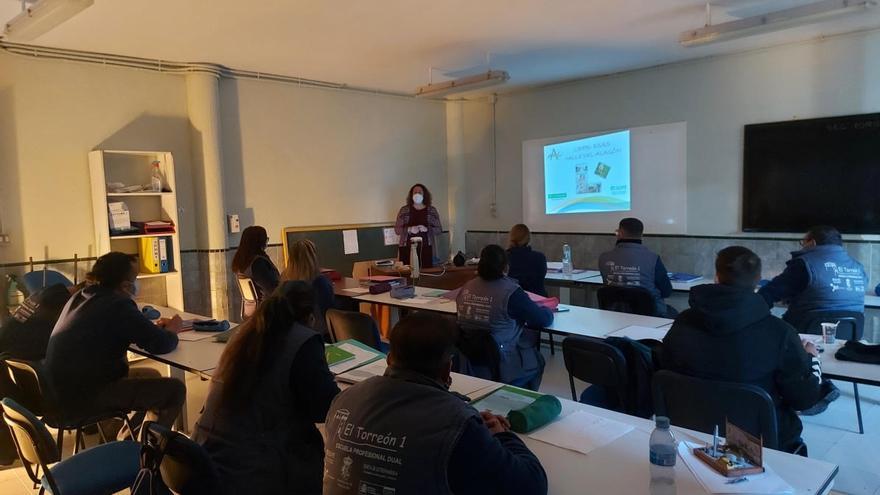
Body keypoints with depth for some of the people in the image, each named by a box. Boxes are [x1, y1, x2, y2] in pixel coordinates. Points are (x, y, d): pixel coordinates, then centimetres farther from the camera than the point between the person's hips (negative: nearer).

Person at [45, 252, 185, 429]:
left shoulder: (80, 296, 10)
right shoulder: (118, 306, -19)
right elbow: (161, 344, -21)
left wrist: (155, 328, 12)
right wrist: (171, 331, 3)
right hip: (85, 396, -10)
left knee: (151, 376, 22)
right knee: (175, 389, -10)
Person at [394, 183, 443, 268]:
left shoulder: (432, 210, 11)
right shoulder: (404, 210, 9)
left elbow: (439, 230, 8)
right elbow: (397, 229, 6)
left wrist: (426, 229, -10)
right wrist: (409, 229, -12)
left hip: (425, 249, 1)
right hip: (407, 248, 0)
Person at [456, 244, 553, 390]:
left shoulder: (466, 288, -4)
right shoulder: (511, 292, -20)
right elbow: (543, 319, -11)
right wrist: (547, 309, 13)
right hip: (503, 367, -5)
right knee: (537, 358, 24)